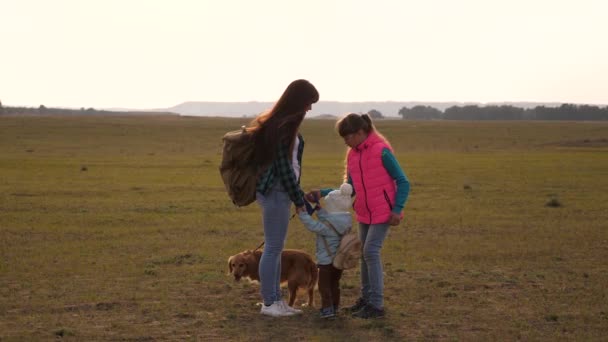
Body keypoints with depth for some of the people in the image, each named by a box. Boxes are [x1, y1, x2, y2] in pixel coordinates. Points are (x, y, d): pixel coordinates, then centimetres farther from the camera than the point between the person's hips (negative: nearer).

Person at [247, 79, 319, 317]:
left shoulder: (283, 123, 12)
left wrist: (299, 194, 18)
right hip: (275, 192, -10)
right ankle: (269, 303, 4)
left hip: (278, 191, 10)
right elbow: (283, 168, -17)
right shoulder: (282, 127, -17)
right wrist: (299, 201, -10)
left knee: (275, 247, 12)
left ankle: (276, 300, 19)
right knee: (273, 247, -3)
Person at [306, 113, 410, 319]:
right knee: (364, 253, 10)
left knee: (371, 251, -13)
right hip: (364, 213, 7)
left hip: (383, 212, -7)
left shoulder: (382, 151, -16)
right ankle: (366, 298, 22)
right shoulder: (352, 155, 5)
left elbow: (403, 182, -12)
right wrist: (322, 193, -5)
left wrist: (397, 209, -20)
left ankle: (376, 305, -8)